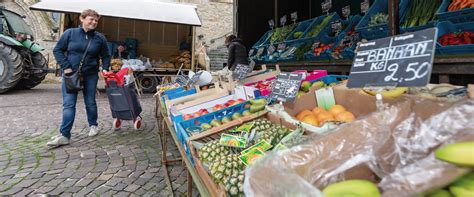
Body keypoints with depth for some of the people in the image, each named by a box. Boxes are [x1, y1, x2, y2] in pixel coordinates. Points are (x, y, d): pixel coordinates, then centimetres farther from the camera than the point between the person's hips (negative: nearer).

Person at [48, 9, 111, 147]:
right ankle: (64, 135, -1)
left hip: (90, 75, 1)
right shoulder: (70, 33, -2)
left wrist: (105, 69, -7)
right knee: (68, 104, -4)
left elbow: (105, 56, 9)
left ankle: (93, 125, 30)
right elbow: (57, 50, 1)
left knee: (90, 102, 10)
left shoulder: (100, 38, 1)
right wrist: (65, 66, -9)